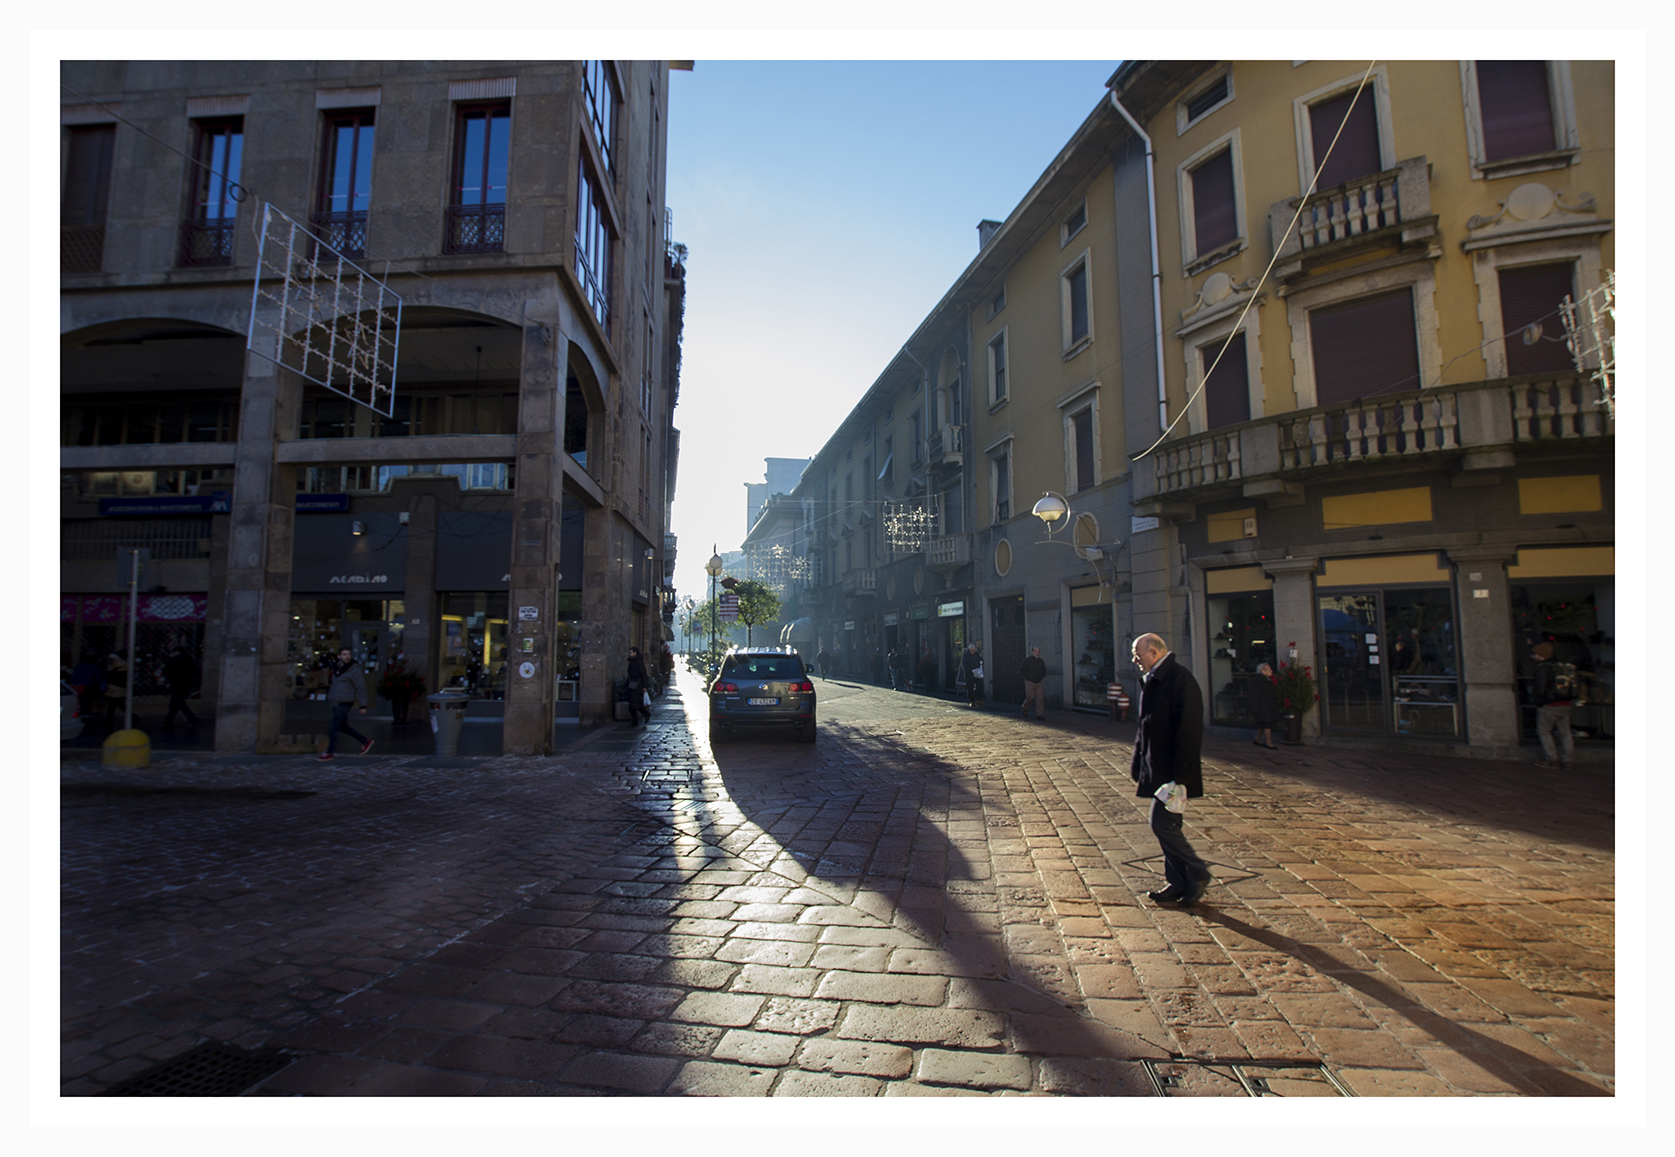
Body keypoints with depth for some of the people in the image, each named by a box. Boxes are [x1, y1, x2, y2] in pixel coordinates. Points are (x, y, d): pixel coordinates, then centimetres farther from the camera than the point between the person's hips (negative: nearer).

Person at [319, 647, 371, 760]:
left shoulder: (354, 670, -11)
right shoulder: (336, 668, 11)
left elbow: (361, 688, -11)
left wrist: (362, 706, -13)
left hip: (344, 703, -8)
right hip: (336, 702, 8)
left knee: (334, 727, -5)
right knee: (343, 727, 14)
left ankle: (330, 753, 5)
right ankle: (365, 741, 24)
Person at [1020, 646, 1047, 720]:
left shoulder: (1041, 661, 10)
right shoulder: (1027, 660, -3)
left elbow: (1044, 671, 21)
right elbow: (1021, 670, -3)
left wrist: (1041, 676, 3)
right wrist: (1028, 676, -11)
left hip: (1039, 683, 4)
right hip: (1029, 682, -4)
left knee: (1040, 698, -5)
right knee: (1030, 697, -5)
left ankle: (1039, 714, -2)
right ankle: (1024, 708, 25)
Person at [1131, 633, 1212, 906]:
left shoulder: (1180, 679, -18)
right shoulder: (1153, 681, 13)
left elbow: (1188, 730, -22)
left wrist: (1180, 774, -23)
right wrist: (1138, 764, 19)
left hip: (1173, 771, -10)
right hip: (1157, 769, 10)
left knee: (1163, 824, -8)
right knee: (1166, 826, 13)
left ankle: (1198, 874, 10)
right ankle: (1178, 884, 22)